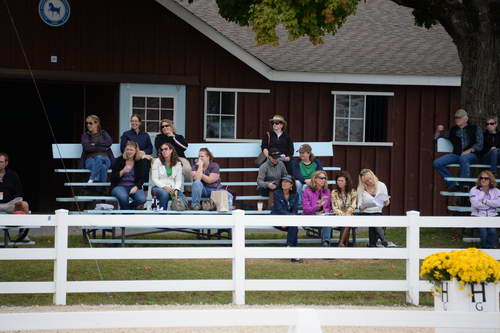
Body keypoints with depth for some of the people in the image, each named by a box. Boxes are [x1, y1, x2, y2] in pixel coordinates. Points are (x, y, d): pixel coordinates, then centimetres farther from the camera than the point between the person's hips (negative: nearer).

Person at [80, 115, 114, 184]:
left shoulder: (103, 133, 20)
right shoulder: (85, 135, 16)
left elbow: (109, 142, -2)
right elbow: (87, 147, -4)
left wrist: (95, 144, -4)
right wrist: (103, 148, -5)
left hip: (104, 159, 1)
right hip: (90, 159, -1)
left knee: (99, 158, -38)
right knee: (102, 166, -37)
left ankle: (92, 180, -37)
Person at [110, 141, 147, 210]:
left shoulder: (140, 162, 7)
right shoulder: (118, 160, 2)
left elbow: (141, 178, 4)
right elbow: (113, 178, -3)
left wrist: (136, 187, -16)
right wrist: (123, 171, -20)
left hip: (134, 186, 2)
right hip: (119, 186, -2)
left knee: (142, 199, -29)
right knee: (123, 197, -37)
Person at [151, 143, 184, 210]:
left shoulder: (178, 164, 9)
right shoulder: (157, 161, 2)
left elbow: (178, 180, 5)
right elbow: (154, 179, -3)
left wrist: (176, 189, -16)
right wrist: (164, 187, -19)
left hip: (172, 188, 2)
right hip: (158, 187, -2)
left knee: (182, 197, -30)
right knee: (164, 193, -38)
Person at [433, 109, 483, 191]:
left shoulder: (475, 129, 12)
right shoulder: (453, 130, 22)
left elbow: (479, 145, 0)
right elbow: (436, 139, 27)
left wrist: (469, 150, -16)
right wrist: (438, 131, 6)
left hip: (471, 154, -4)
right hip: (456, 154, 4)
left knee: (463, 158, -41)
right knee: (437, 163, -18)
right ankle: (452, 183, -14)